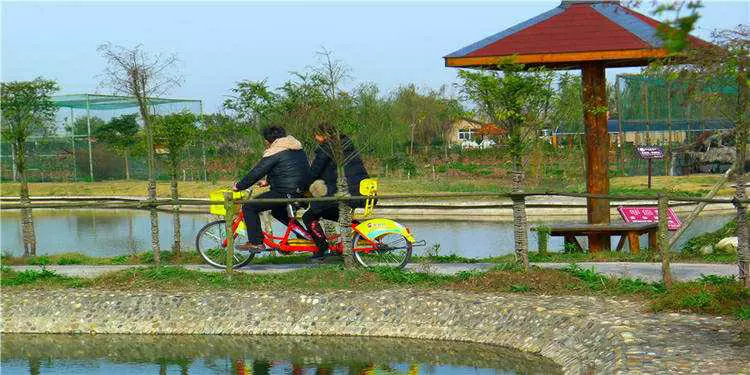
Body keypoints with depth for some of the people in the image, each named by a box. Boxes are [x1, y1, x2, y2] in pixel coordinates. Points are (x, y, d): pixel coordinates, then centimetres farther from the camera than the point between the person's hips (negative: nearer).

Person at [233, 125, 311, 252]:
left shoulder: (274, 152, -11)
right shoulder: (297, 149, 16)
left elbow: (256, 173, -10)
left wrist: (239, 186, 1)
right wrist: (268, 181, 34)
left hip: (286, 193, -9)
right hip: (302, 192, 9)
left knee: (249, 207, -2)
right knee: (278, 211, 35)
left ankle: (255, 243, -4)